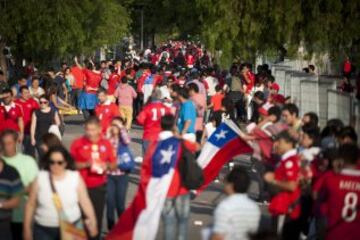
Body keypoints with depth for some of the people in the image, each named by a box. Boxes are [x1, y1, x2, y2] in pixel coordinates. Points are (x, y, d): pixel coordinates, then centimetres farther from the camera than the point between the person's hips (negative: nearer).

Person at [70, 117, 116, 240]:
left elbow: (114, 165, 9)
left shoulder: (106, 144, 4)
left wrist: (107, 165, -13)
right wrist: (85, 164, -20)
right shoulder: (78, 143, -5)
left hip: (99, 187, 2)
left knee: (97, 219, 6)